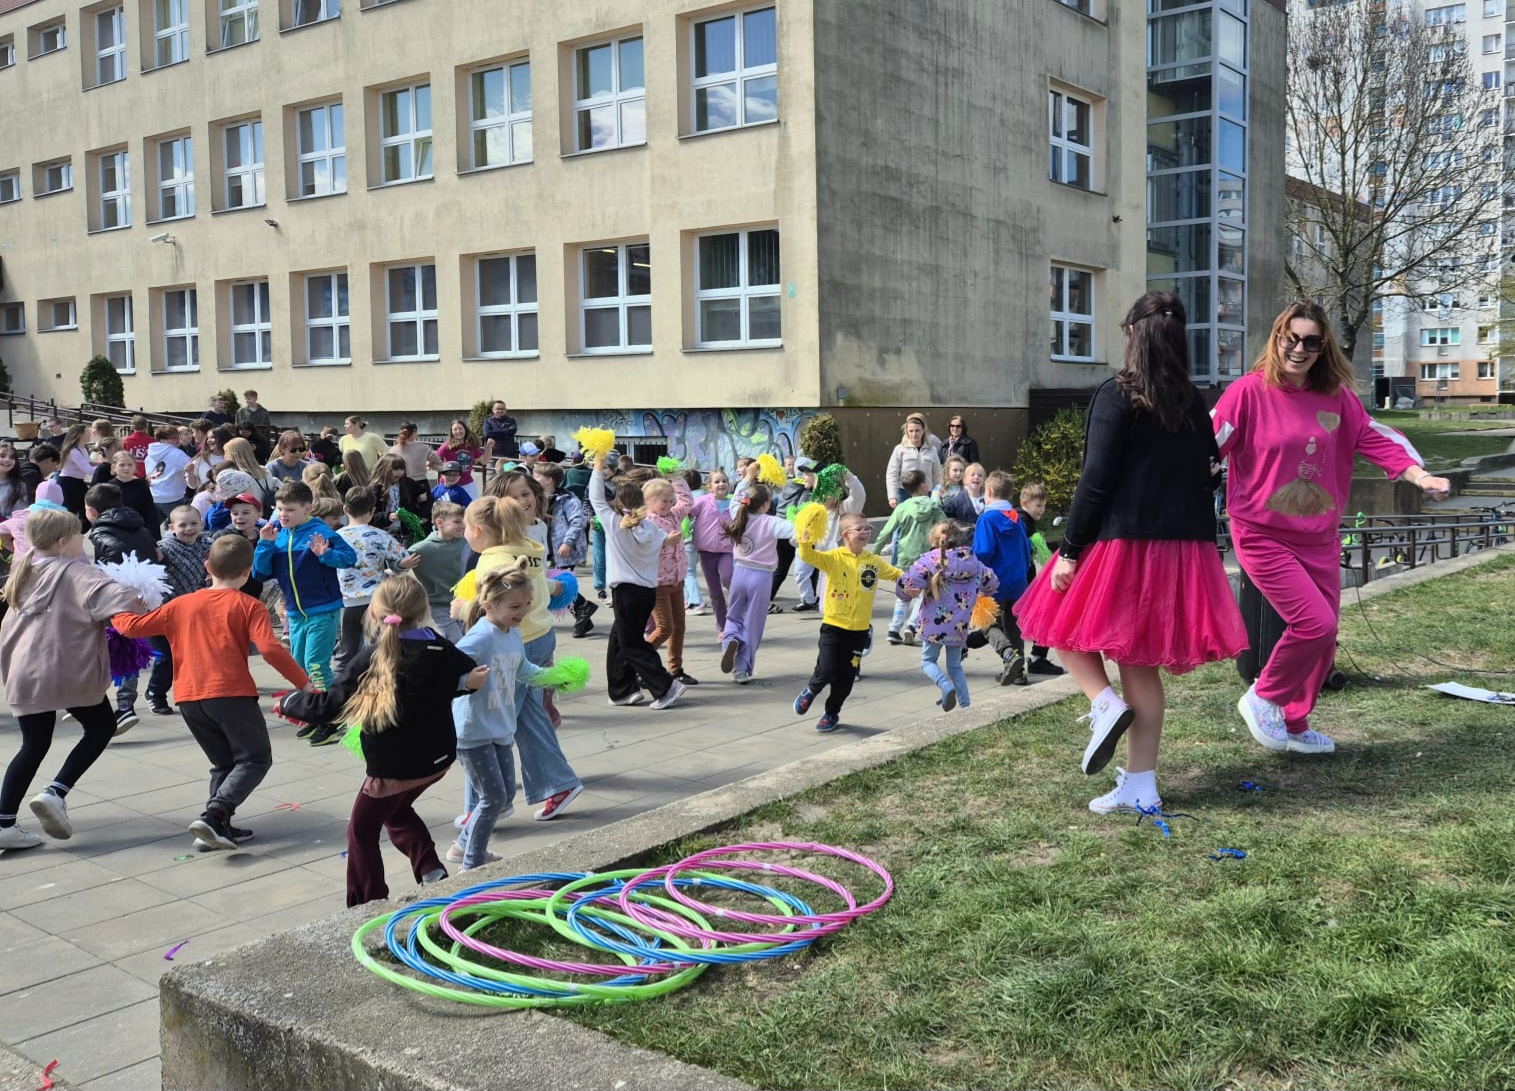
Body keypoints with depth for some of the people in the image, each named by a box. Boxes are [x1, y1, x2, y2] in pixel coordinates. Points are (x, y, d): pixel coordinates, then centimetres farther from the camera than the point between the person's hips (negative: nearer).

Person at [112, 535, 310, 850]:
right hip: (231, 694, -5)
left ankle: (219, 826, 9)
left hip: (188, 697, 6)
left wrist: (114, 613, 38)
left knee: (224, 762, 20)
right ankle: (214, 815, -18)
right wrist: (303, 682, -7)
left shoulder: (180, 604, 14)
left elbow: (133, 626, 16)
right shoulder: (249, 606, 1)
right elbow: (270, 649, -12)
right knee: (255, 759, 2)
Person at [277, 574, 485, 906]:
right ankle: (431, 870, 15)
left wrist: (289, 702, -4)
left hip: (392, 765, -6)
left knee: (362, 830, 14)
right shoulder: (440, 647, -6)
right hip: (438, 757, 6)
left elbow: (329, 706, -18)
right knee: (397, 811, 31)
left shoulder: (370, 660, -20)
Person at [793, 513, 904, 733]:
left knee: (846, 677, 11)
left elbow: (895, 573, 19)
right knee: (826, 672, -8)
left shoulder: (875, 561, 5)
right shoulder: (834, 558, -9)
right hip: (833, 625, -4)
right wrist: (806, 538, -40)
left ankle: (832, 713, 32)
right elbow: (809, 556, -22)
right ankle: (810, 691, 26)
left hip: (859, 629, 4)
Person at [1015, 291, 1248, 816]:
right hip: (1180, 544, 6)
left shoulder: (1117, 396, -8)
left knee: (1065, 625, 15)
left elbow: (1096, 480, -13)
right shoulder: (1193, 404, 9)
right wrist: (1198, 548, 19)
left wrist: (1069, 550, -9)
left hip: (1122, 541, -6)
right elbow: (1201, 477, 12)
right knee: (1140, 664, 11)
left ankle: (1105, 704, -9)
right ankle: (1140, 786, 12)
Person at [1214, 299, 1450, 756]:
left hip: (1319, 538, 6)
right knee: (1315, 622, -16)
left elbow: (1374, 437, 2)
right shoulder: (1249, 391, -11)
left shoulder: (1335, 395, 3)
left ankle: (1294, 724, 30)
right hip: (1264, 536, -6)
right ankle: (1263, 698, 8)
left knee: (1323, 636, 11)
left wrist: (1419, 475, -10)